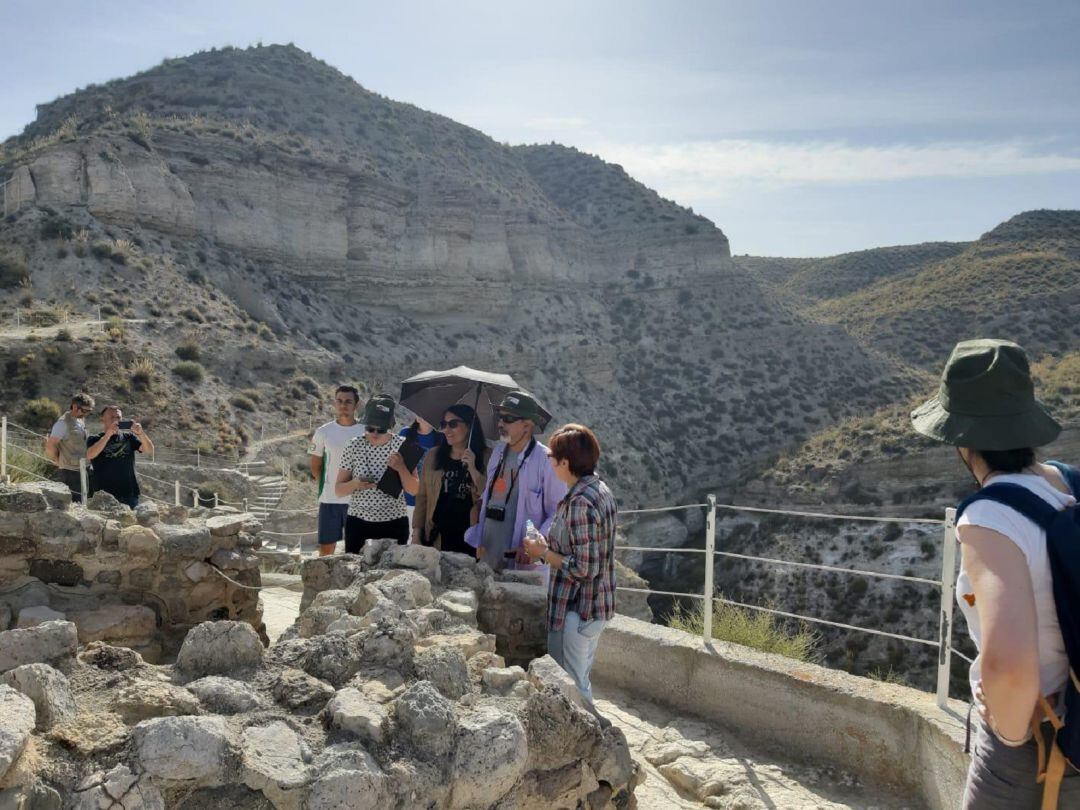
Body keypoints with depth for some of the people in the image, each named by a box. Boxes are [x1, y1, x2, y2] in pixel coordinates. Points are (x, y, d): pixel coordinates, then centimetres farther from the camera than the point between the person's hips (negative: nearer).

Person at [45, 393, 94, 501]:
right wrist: (59, 462, -6)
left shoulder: (81, 420, 12)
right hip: (70, 472, -8)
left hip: (81, 470, 8)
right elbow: (50, 446, -18)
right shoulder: (64, 423, -14)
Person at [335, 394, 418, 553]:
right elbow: (338, 489, 2)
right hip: (358, 523, 1)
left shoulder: (401, 446, -4)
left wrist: (401, 468, -19)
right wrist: (355, 484, -18)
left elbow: (414, 490, -3)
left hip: (394, 525, 0)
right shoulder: (353, 446, -2)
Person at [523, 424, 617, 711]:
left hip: (576, 611, -10)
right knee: (581, 681, 23)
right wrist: (550, 546, 8)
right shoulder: (600, 490, 5)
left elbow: (583, 568, -25)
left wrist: (543, 553, -13)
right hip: (598, 605, 10)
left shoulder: (579, 503, -25)